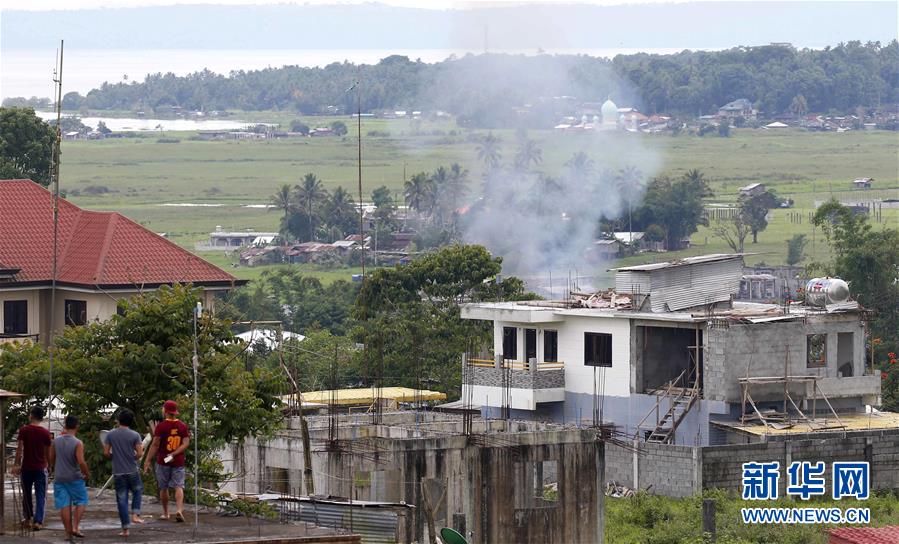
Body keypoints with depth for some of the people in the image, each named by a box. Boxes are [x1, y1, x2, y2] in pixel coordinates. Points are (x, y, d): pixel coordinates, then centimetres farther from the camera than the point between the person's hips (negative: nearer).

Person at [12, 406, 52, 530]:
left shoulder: (24, 430, -6)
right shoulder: (46, 433, -4)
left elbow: (19, 449, -9)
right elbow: (48, 453, 3)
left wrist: (17, 464, -3)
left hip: (26, 467, 0)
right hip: (41, 468, 0)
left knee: (26, 494, 16)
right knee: (40, 496, 0)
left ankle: (28, 519, 25)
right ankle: (38, 521, -11)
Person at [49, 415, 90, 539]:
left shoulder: (56, 441, 0)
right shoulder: (78, 443, -14)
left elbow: (51, 459, 8)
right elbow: (81, 462, -21)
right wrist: (87, 473, -4)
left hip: (59, 477, 4)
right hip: (74, 478, -4)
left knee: (64, 505, 6)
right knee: (81, 502, 11)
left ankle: (68, 531, 6)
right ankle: (75, 527, -1)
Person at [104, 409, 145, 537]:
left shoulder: (110, 435, -2)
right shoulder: (134, 435, -7)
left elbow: (106, 453, -1)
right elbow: (139, 453, -10)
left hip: (118, 473, 1)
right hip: (133, 471, -1)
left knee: (122, 500, 5)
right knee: (137, 491, 26)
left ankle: (125, 529, 5)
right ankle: (135, 515, 10)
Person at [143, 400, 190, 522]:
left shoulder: (161, 426, -8)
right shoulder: (183, 426, 4)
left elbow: (155, 445, -10)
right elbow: (186, 444, -4)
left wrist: (147, 461, -7)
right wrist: (174, 454, -8)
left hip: (163, 462, -2)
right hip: (178, 462, 2)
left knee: (163, 488, 11)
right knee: (178, 486, -1)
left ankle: (165, 513, 18)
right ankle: (179, 509, -22)